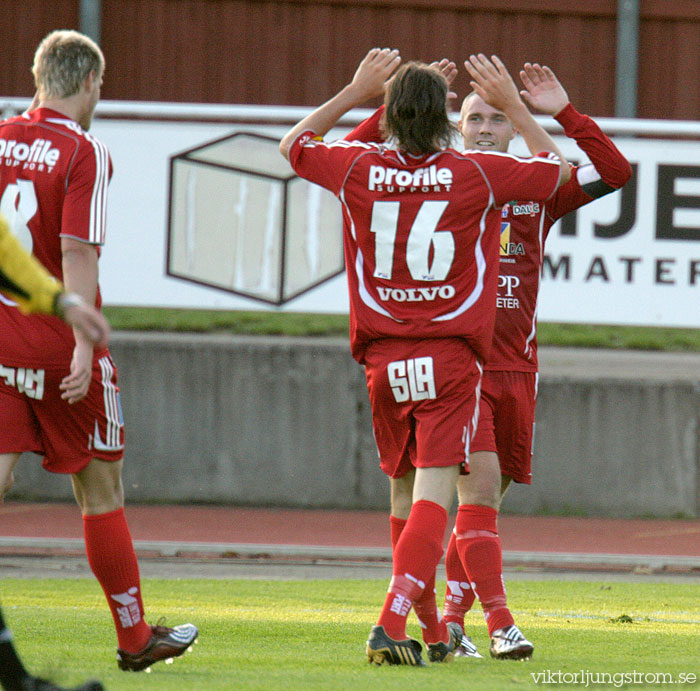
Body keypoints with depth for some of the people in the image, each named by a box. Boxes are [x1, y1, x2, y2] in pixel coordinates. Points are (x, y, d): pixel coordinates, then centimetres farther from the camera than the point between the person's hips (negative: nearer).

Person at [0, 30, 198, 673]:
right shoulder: (85, 154, -10)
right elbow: (78, 255, -19)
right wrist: (84, 347, -20)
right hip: (56, 344, -4)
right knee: (101, 486, 9)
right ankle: (135, 638, 21)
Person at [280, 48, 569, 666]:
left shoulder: (359, 169, 0)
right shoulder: (479, 174, -5)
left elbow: (293, 143, 22)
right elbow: (560, 170, 14)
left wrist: (355, 91, 26)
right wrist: (513, 104, 21)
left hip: (384, 360, 3)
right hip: (452, 358, -3)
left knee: (406, 494, 16)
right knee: (433, 497, -9)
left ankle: (435, 634, 25)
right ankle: (391, 625, -25)